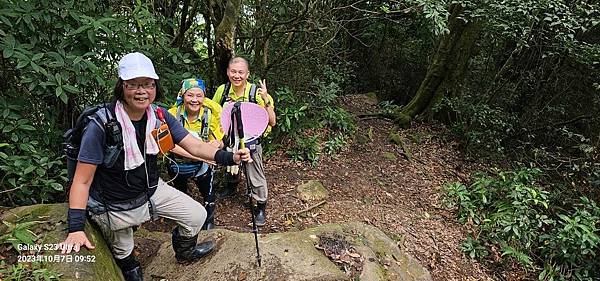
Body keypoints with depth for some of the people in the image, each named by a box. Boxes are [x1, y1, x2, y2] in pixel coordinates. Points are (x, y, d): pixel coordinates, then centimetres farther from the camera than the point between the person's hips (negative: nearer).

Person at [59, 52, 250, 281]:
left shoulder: (159, 116, -12)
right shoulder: (102, 124, -28)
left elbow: (194, 145, -14)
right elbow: (82, 181, -23)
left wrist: (229, 157, -30)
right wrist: (76, 229, -30)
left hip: (152, 190, 5)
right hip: (115, 206, -4)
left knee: (197, 215, 6)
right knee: (124, 255, 17)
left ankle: (185, 252, 39)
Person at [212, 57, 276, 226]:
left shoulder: (256, 92, -22)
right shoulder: (222, 90, -13)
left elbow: (272, 122, -25)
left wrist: (266, 100, -37)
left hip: (250, 140, -4)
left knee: (256, 175, 4)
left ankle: (261, 206, 26)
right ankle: (231, 186, 59)